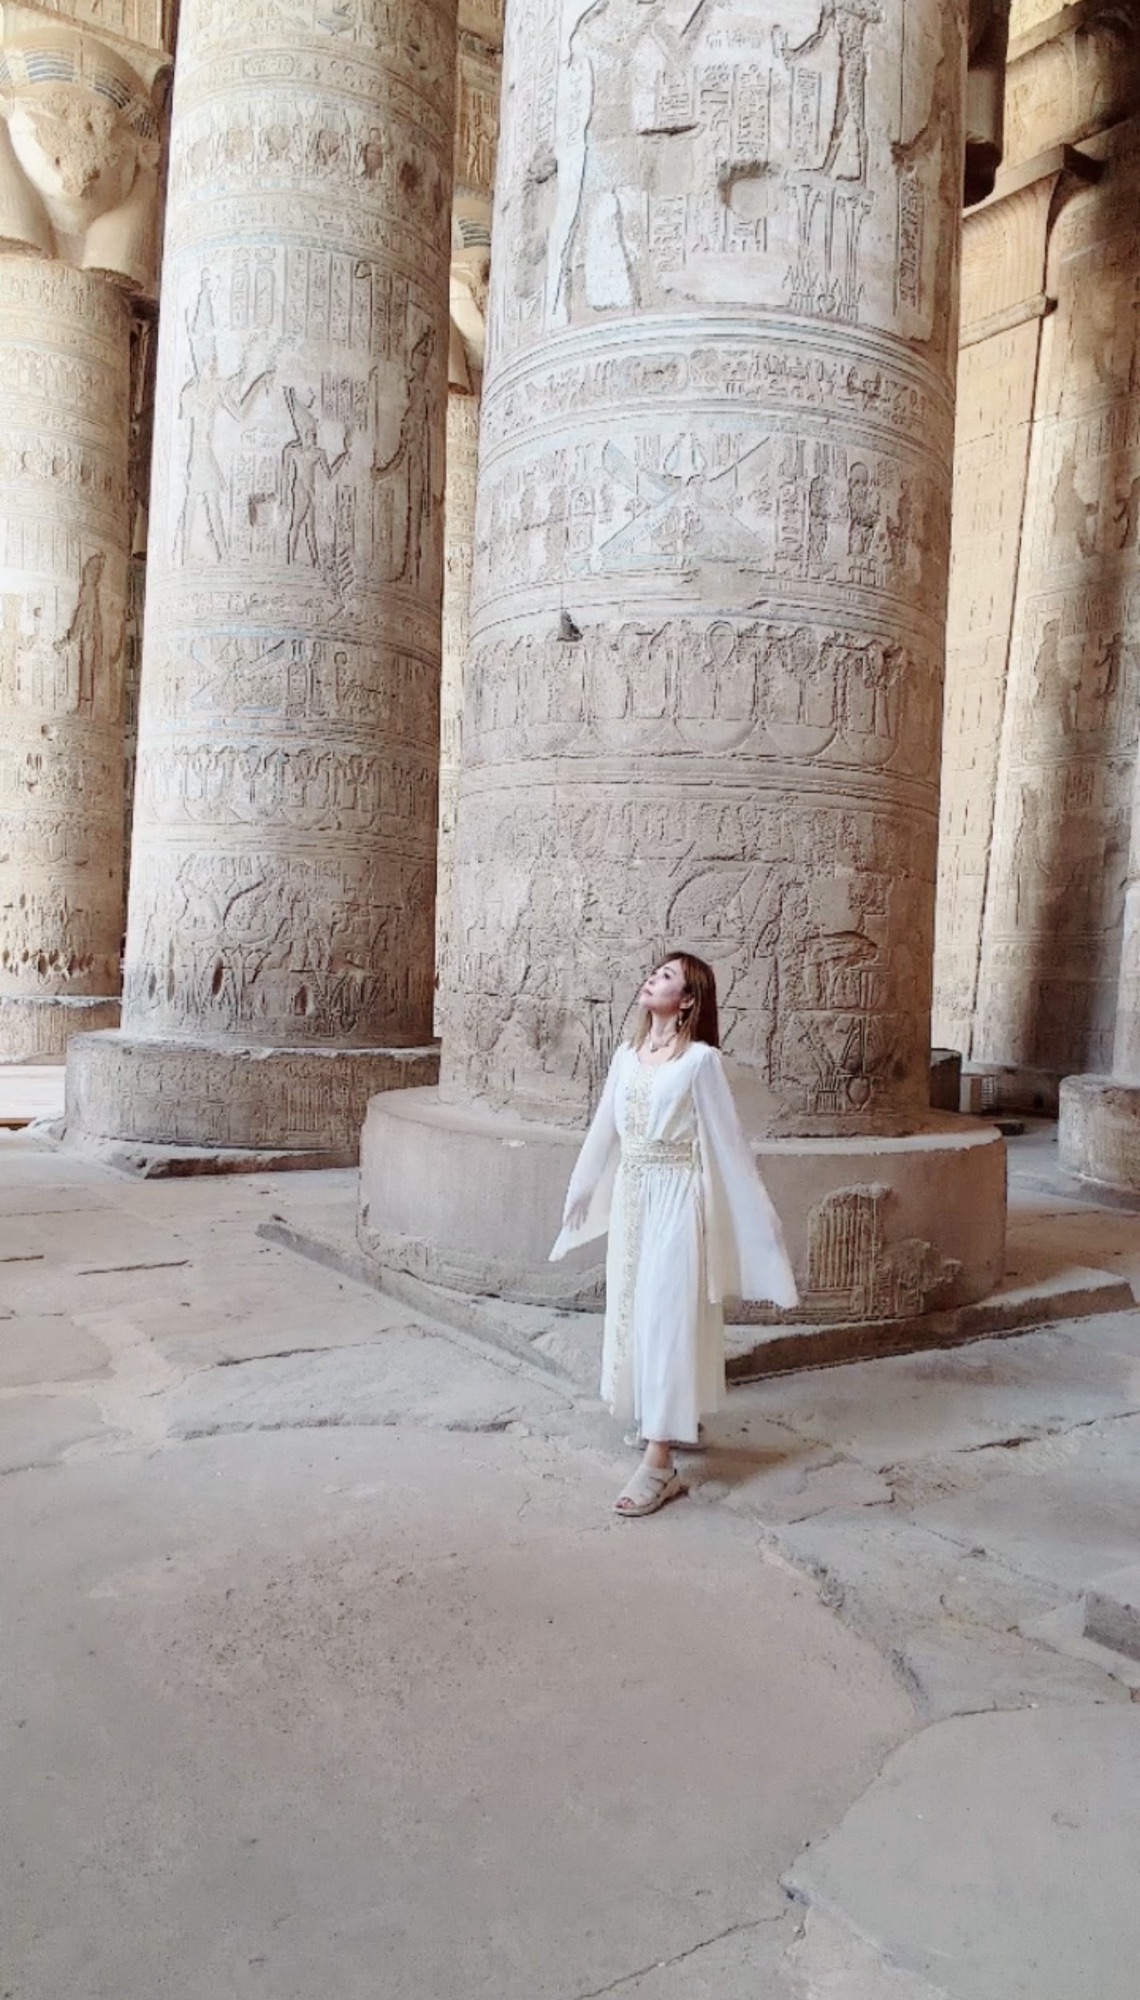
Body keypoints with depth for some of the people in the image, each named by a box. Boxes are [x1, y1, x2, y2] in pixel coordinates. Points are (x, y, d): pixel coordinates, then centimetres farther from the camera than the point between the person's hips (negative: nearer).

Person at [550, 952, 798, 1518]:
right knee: (630, 1311, 13)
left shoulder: (701, 1059, -10)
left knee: (665, 1315, -7)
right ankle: (671, 1420, 34)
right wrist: (580, 1192, 24)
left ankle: (660, 1463, -5)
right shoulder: (627, 1055, 8)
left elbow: (727, 1138, -8)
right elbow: (604, 1130, 17)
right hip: (630, 1196, 7)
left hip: (676, 1199, -7)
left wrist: (759, 1214, -6)